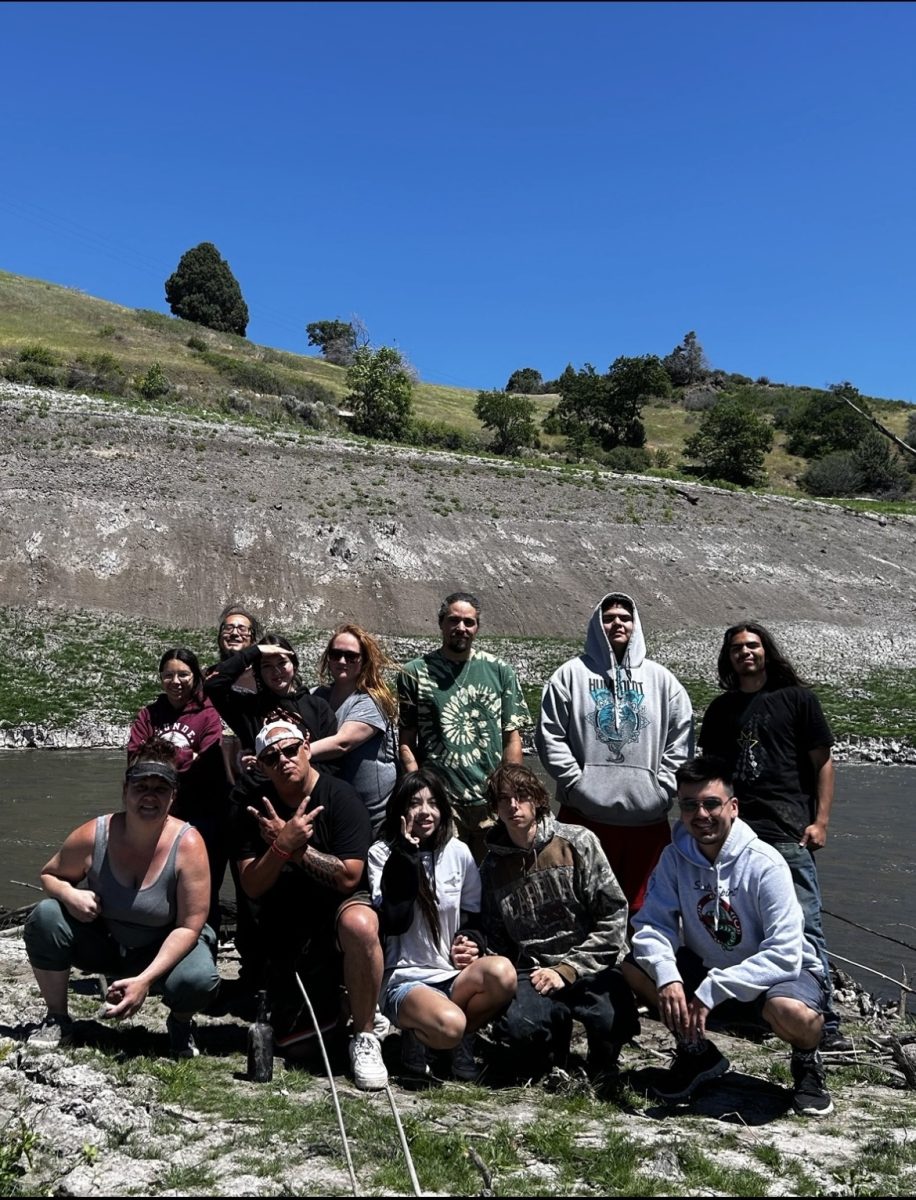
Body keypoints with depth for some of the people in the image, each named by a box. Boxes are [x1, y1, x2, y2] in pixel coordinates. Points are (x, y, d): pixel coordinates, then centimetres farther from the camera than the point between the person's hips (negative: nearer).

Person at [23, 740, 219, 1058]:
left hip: (165, 948, -3)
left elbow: (189, 927, -22)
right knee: (45, 916, -22)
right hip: (102, 943, 3)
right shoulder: (93, 835, -17)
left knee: (198, 979, -34)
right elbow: (50, 874, 2)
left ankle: (180, 1023, 6)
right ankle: (57, 1020, 0)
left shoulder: (187, 844, -23)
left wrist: (145, 979, -32)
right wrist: (69, 894, -23)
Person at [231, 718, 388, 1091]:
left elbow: (348, 878, -22)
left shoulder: (341, 799, -15)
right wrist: (284, 845, -26)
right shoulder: (253, 812, -4)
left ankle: (364, 1037, -20)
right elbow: (253, 887, -9)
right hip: (285, 932, 4)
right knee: (282, 1036, 1)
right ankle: (326, 999, 35)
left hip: (338, 907, -4)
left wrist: (295, 847, -23)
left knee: (359, 924, -40)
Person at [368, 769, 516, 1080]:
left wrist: (469, 942, -6)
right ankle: (417, 1034, 0)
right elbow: (394, 923, -17)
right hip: (404, 979, -4)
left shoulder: (458, 853, 7)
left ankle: (462, 1041, -3)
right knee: (448, 1026, -36)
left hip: (454, 974, 4)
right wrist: (407, 855, -17)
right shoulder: (382, 853, -3)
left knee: (502, 972, -31)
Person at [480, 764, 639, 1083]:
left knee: (612, 1021, -33)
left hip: (591, 966, -2)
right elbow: (496, 940, 15)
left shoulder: (578, 842, -2)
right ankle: (552, 1043, 6)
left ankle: (602, 1061, 5)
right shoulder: (492, 867, 9)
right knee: (514, 1025, -31)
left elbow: (613, 915, -5)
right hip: (533, 971, 2)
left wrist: (567, 970, -10)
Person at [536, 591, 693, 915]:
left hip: (648, 816, 2)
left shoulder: (661, 678, 12)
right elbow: (550, 735, 0)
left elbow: (682, 735, 10)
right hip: (585, 813, -2)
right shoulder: (572, 674, 4)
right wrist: (576, 782, -8)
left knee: (641, 907, 10)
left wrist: (662, 786, 0)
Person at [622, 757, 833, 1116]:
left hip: (777, 973, -4)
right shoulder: (675, 857, -10)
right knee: (636, 968, -18)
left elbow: (784, 954, -29)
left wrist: (713, 991, -33)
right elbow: (651, 925, -14)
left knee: (791, 1011, -38)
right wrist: (667, 977, -34)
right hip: (707, 968, 4)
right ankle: (696, 1051, 7)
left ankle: (806, 1061, 2)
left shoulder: (765, 865, -23)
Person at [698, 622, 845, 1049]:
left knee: (804, 926, -7)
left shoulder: (797, 698, 5)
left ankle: (825, 1020, 0)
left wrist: (820, 821, -5)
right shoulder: (721, 709, 16)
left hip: (789, 832, -4)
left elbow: (822, 762, 3)